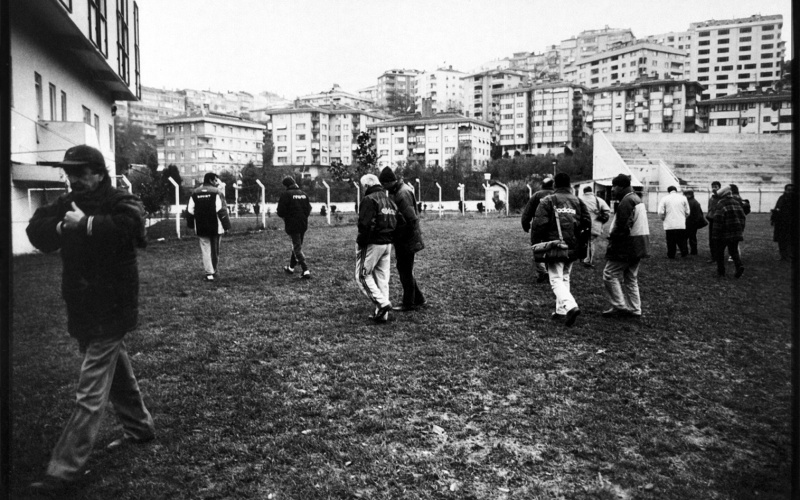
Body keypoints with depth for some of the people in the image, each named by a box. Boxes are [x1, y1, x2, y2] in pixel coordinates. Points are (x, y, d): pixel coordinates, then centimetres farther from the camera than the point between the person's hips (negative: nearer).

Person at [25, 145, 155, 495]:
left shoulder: (119, 202, -12)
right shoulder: (67, 203, 10)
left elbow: (130, 225, -33)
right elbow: (36, 229, -1)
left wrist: (86, 224, -28)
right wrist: (62, 226, -19)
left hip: (109, 311, -8)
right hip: (82, 308, 8)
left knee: (90, 395, -5)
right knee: (117, 372, 23)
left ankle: (64, 471, 0)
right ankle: (139, 427, 41)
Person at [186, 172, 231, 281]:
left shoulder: (195, 193, 5)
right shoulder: (217, 193, -9)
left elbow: (190, 211, 5)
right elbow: (222, 211, -13)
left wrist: (191, 225, 16)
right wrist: (226, 226, -8)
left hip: (201, 229, 3)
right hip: (215, 227, -2)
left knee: (205, 249, 4)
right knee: (215, 250, 14)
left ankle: (209, 273, -4)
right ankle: (214, 271, 26)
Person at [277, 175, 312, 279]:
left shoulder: (286, 194, -11)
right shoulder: (303, 193, 7)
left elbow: (281, 211, -14)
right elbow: (308, 209, 10)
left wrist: (283, 216, 7)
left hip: (292, 225, -6)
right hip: (303, 224, 6)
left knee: (297, 248, -4)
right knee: (297, 246, 19)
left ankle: (306, 271, -14)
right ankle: (291, 267, 35)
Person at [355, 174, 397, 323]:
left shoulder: (369, 200, -10)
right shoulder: (390, 201, 16)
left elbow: (365, 225, -20)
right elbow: (395, 224, 12)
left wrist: (361, 242, -12)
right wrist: (388, 237, 12)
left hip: (372, 244, -8)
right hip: (387, 244, 8)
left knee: (362, 275, 1)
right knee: (382, 278, 10)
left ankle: (382, 303, -11)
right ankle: (382, 314, 11)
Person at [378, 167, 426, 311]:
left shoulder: (403, 194, -20)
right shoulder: (395, 192, 11)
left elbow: (412, 219, -25)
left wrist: (406, 237, -17)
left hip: (406, 239, -10)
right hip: (402, 240, 10)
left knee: (405, 271, 0)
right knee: (405, 270, 16)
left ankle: (409, 303, 11)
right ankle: (418, 299, 25)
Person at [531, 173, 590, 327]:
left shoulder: (548, 201, -5)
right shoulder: (578, 201, 9)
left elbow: (539, 223, -12)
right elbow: (587, 223, 4)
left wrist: (535, 243, -3)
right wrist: (580, 242, 15)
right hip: (572, 248, 5)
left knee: (556, 280, -4)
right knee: (565, 278, 18)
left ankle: (570, 306, -25)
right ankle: (561, 311, 20)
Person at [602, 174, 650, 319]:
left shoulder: (626, 202, -17)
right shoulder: (636, 198, 17)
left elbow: (622, 227, -24)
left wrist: (611, 238, -13)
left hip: (626, 247, -10)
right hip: (638, 247, 10)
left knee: (610, 274, -3)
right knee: (631, 278, 15)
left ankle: (620, 307, -3)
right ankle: (634, 309, 18)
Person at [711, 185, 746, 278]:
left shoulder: (721, 205, -14)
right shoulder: (737, 204, 10)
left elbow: (718, 222, -17)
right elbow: (742, 218, 15)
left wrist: (716, 235, -11)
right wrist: (741, 231, 20)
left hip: (724, 234, -6)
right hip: (736, 234, 6)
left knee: (719, 251, 9)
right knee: (734, 251, 13)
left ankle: (721, 271, 11)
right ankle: (739, 265, -12)